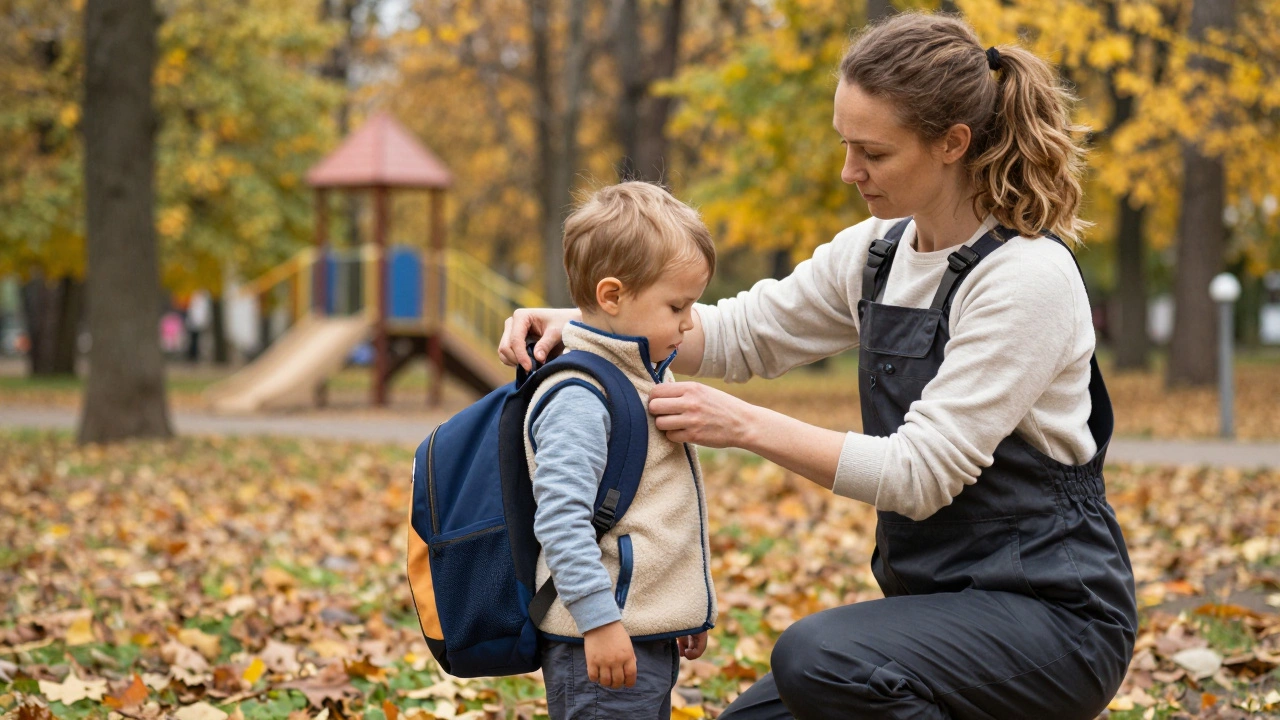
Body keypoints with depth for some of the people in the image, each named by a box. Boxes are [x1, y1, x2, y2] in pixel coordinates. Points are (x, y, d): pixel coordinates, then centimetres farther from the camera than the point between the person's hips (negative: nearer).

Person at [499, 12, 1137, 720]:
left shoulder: (1028, 277, -18)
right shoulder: (878, 251, 6)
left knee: (817, 658, -32)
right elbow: (745, 332, 11)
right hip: (941, 604, 8)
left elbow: (923, 472, -21)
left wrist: (746, 425, -23)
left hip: (1052, 615, -8)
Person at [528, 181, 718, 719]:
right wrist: (599, 619, -25)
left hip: (651, 638, 10)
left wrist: (688, 612, 28)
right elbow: (560, 516, -24)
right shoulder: (579, 397, -17)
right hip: (605, 641, -10)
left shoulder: (645, 376, 15)